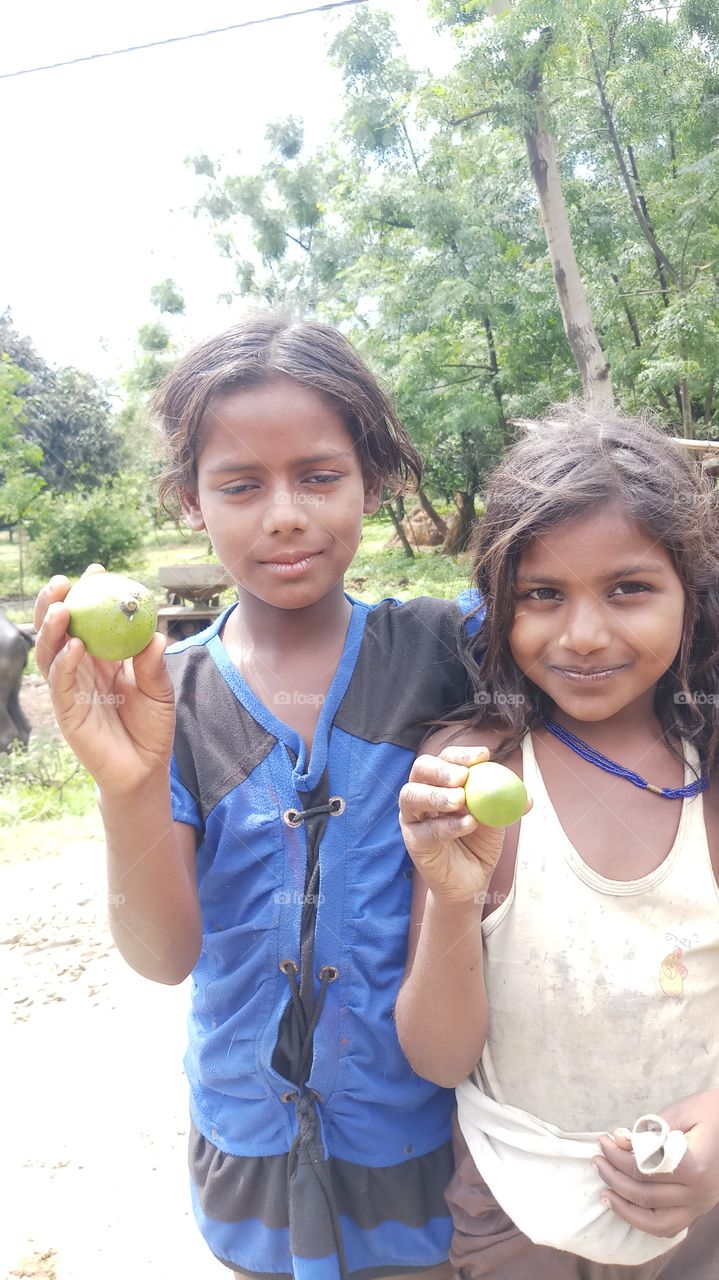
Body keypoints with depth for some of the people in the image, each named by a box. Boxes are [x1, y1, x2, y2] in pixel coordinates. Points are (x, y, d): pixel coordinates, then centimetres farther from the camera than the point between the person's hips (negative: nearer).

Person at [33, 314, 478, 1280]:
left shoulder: (439, 649, -14)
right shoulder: (168, 697, -12)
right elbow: (166, 956, -17)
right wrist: (130, 786, -33)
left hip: (430, 1122, -1)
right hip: (254, 1134, 1)